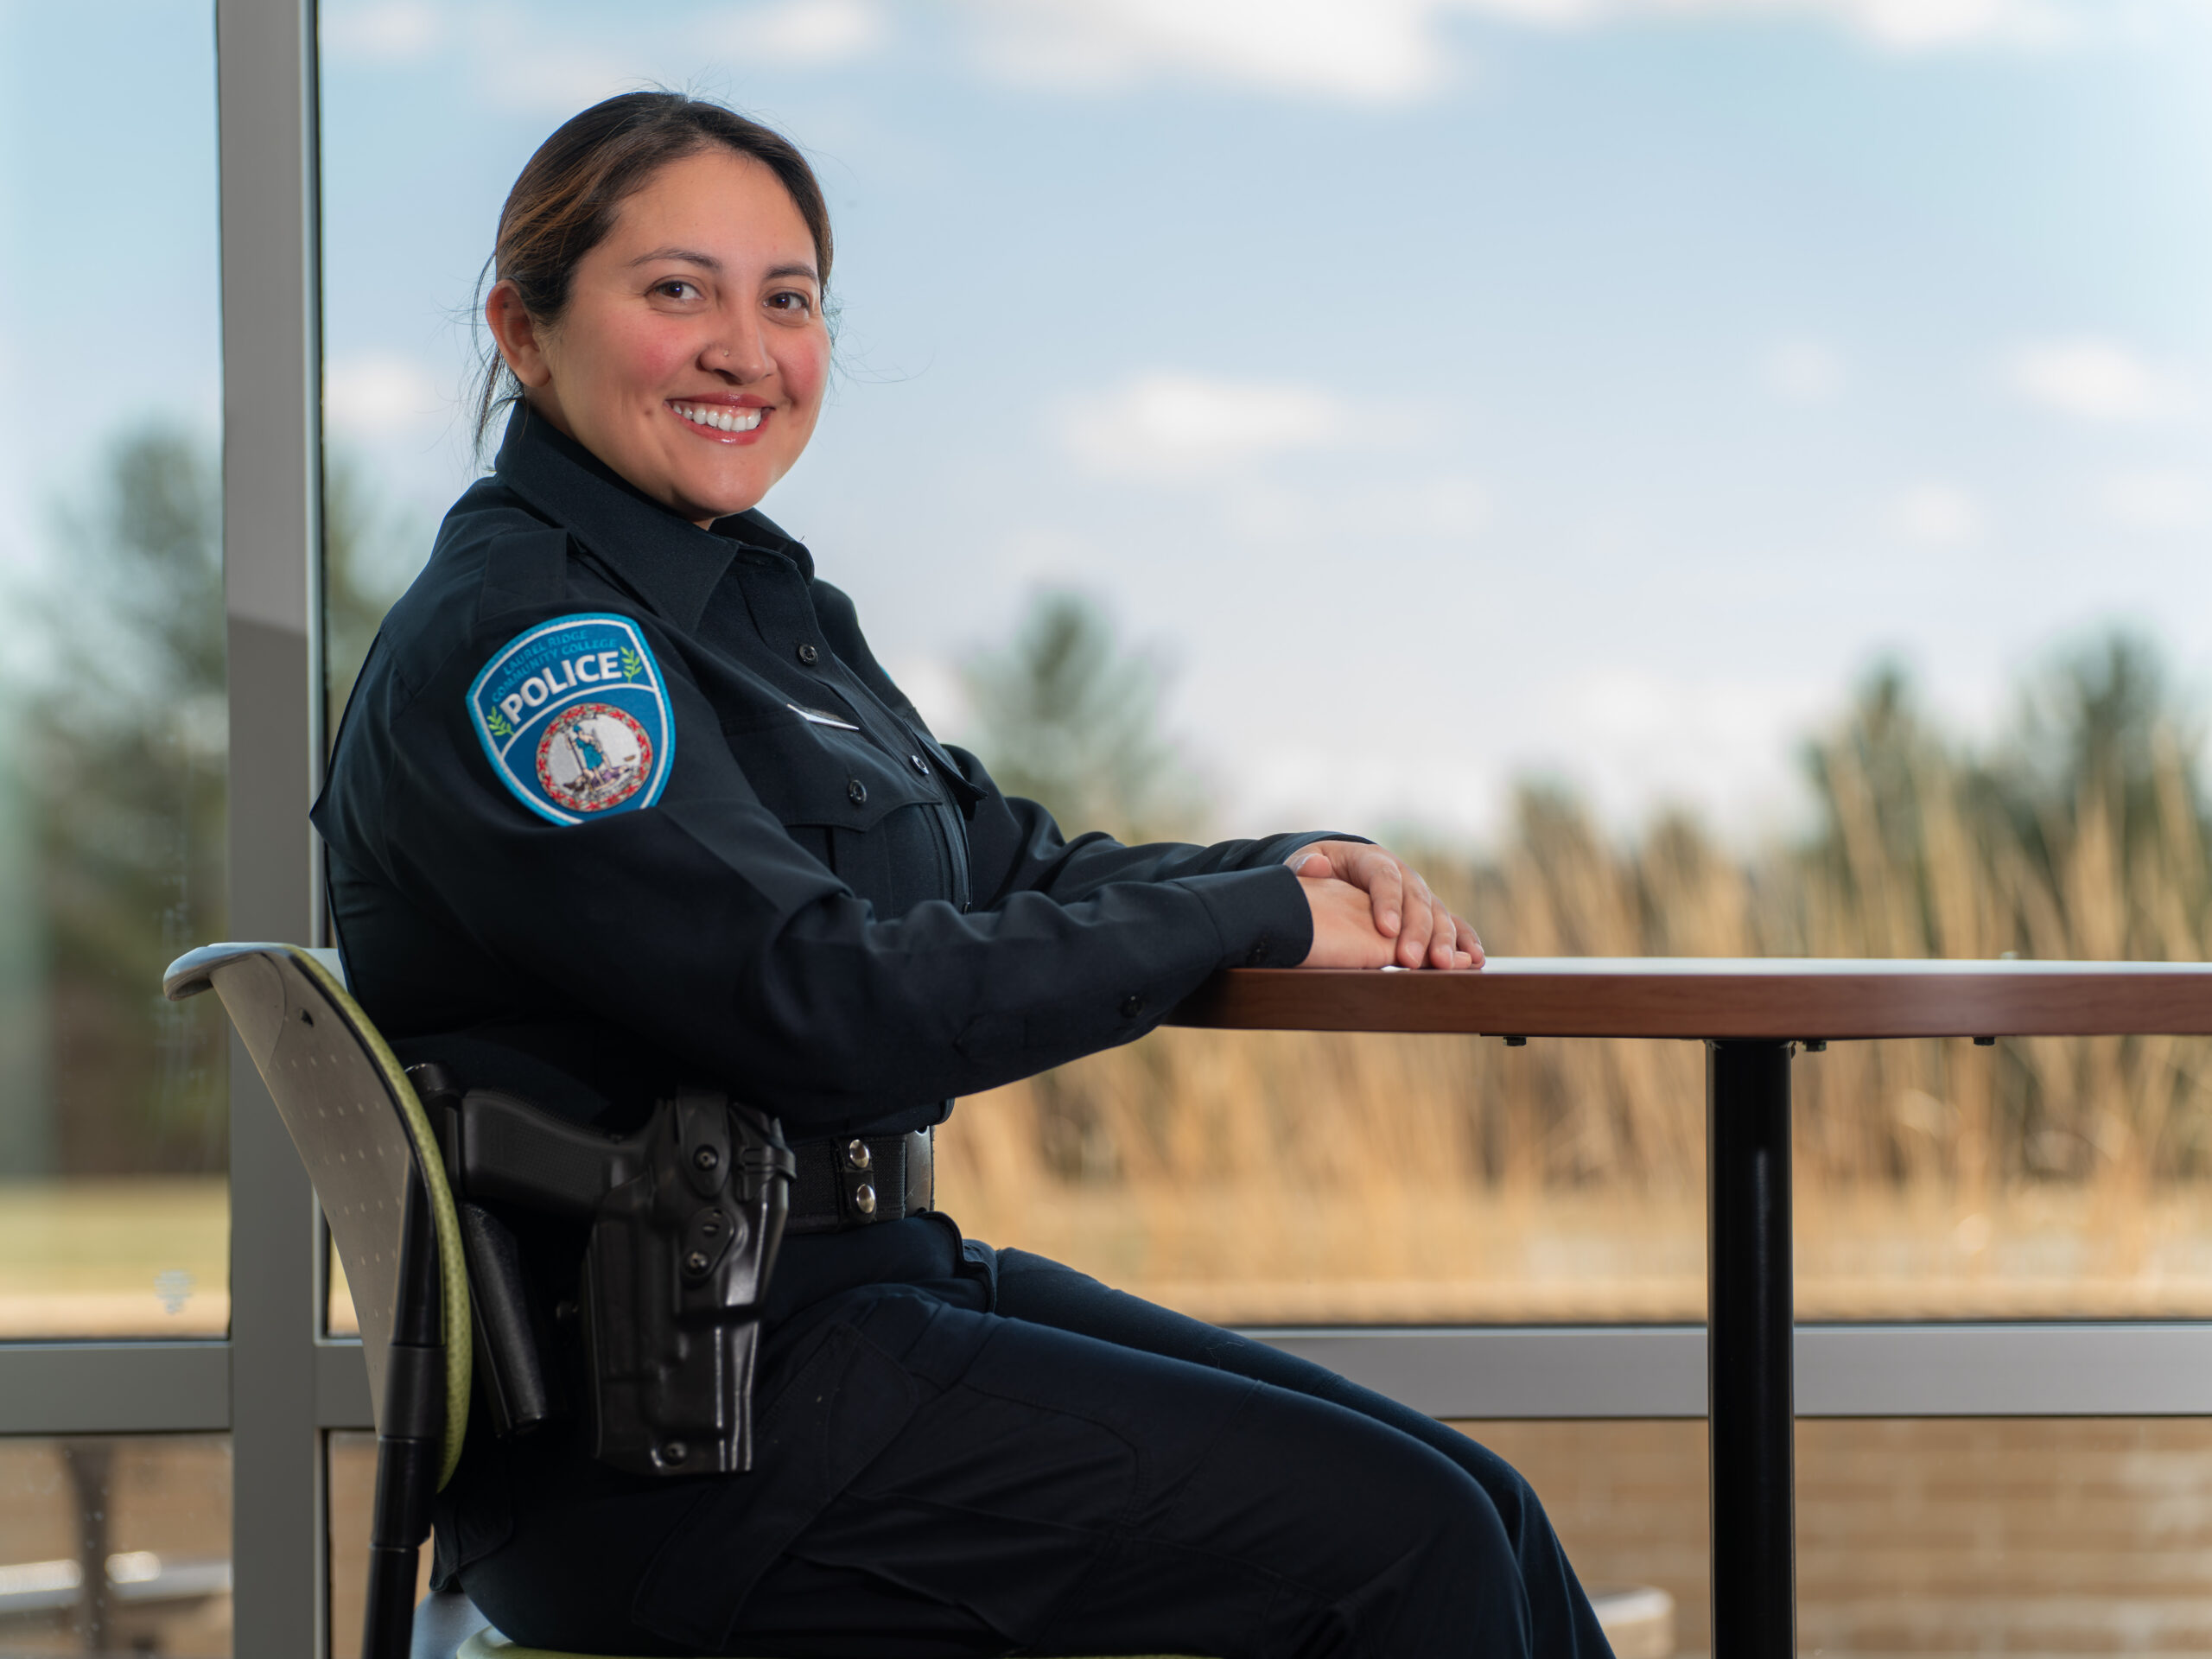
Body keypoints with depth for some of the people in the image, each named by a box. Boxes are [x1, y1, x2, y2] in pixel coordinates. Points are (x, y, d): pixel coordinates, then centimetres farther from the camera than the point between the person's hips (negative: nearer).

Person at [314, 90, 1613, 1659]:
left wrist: (1298, 872, -2)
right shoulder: (513, 641, -15)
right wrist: (1252, 921, -15)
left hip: (872, 1287, 10)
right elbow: (820, 1005, -23)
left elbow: (1005, 863, 19)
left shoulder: (760, 603, 16)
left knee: (1477, 1509, 2)